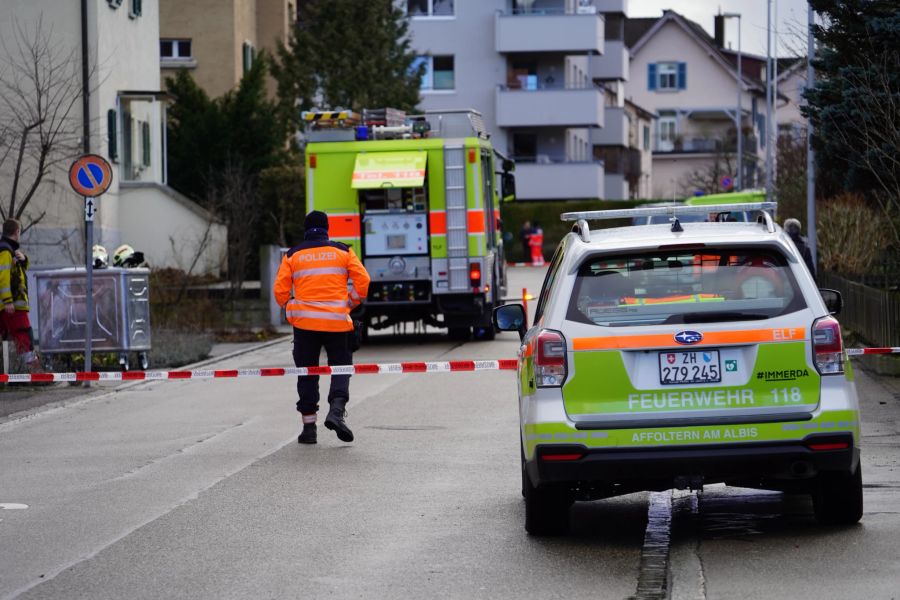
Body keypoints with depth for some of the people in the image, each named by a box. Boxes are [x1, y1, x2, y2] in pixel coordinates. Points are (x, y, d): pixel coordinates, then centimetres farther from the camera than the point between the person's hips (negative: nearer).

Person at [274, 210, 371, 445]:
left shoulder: (292, 256, 7)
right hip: (336, 320, -1)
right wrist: (350, 305, 11)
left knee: (307, 373, 9)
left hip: (304, 322, 1)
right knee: (341, 366, 8)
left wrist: (290, 311, 17)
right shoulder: (343, 251, 5)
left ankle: (309, 426, 7)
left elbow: (280, 290, 2)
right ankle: (337, 410, -17)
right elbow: (362, 281, -2)